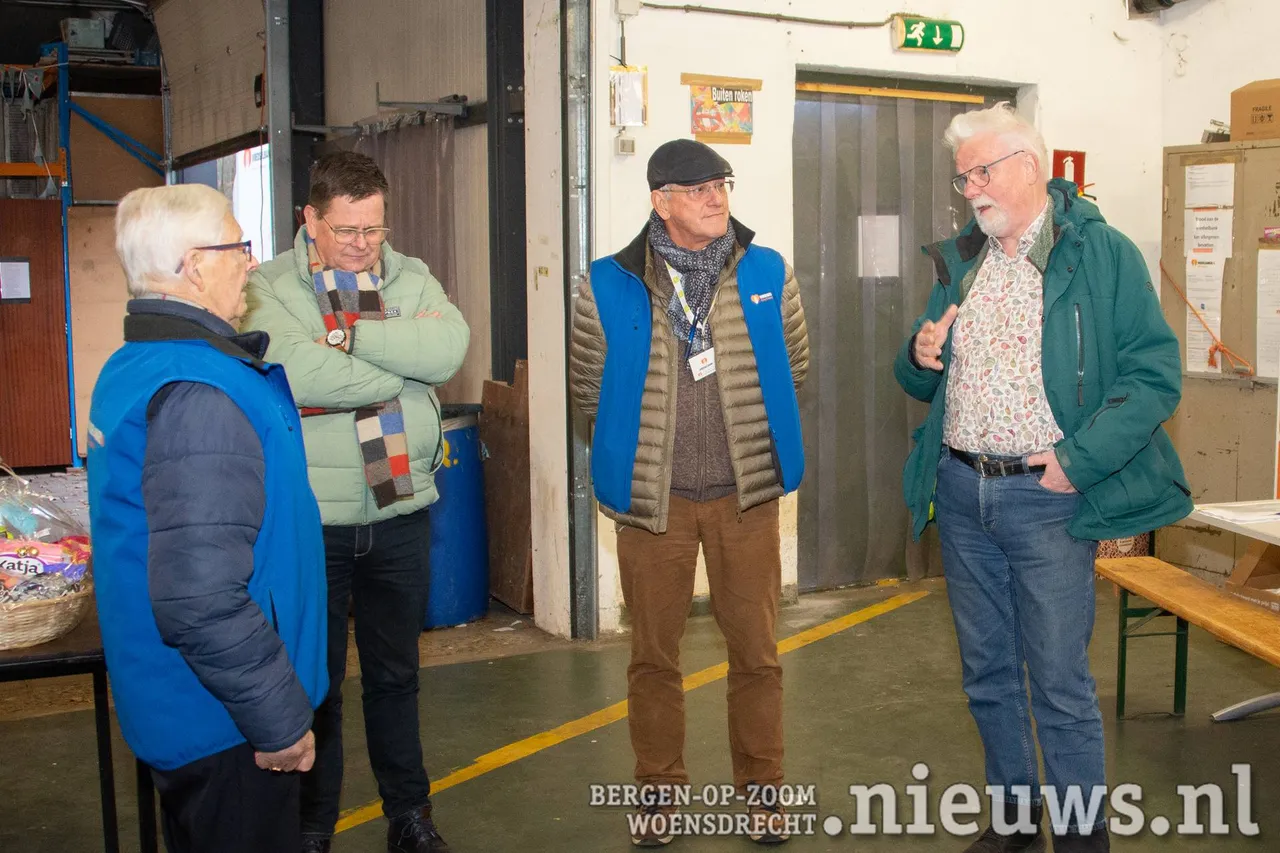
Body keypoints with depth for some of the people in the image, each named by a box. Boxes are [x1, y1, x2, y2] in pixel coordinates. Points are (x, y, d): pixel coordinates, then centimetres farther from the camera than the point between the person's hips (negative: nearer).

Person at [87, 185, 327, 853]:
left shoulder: (130, 367, 7)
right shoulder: (199, 397, -26)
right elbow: (201, 597, -32)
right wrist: (281, 720, -23)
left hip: (165, 704, 10)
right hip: (221, 724, -10)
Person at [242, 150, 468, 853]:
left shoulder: (412, 279, 5)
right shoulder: (268, 290, -6)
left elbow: (449, 348, -15)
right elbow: (298, 374, -25)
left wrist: (347, 334, -19)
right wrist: (403, 366, -13)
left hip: (401, 513, 3)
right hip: (310, 519, -3)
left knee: (396, 673, 17)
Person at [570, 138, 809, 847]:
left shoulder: (769, 274, 0)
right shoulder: (609, 286, -5)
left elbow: (793, 368, 13)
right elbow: (590, 388, 6)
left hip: (745, 493, 1)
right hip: (651, 497, -1)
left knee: (756, 649, 8)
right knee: (653, 652, 10)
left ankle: (761, 789, 26)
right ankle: (660, 791, 26)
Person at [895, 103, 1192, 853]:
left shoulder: (1102, 253, -6)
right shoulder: (958, 262, 12)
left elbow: (1156, 372, -12)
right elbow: (924, 383, 19)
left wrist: (1078, 460, -19)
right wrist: (920, 359, -4)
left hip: (1047, 497, -6)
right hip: (960, 492, 6)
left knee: (1060, 684, 0)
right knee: (987, 672, 15)